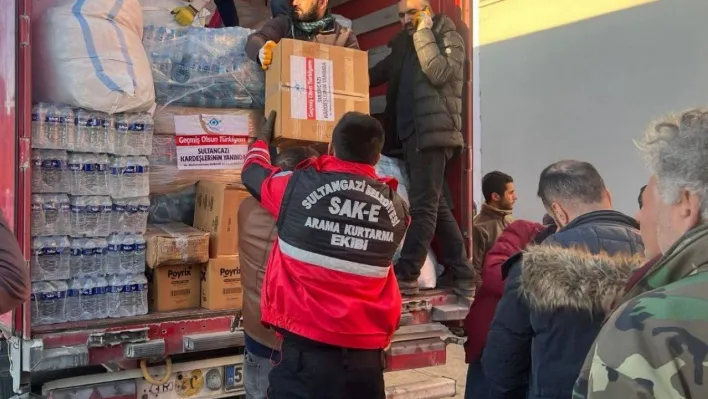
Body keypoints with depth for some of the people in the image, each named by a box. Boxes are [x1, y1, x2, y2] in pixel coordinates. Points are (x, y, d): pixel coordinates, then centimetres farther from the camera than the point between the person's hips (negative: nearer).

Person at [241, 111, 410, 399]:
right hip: (367, 356, 3)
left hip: (307, 350, -3)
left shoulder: (299, 186, -8)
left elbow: (252, 171, 12)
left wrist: (263, 138, 33)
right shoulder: (395, 207, -1)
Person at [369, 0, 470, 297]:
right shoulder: (403, 43, 23)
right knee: (437, 206, 7)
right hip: (410, 135, 8)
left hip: (433, 133, -8)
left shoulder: (449, 38, 4)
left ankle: (405, 276, -10)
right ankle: (462, 275, 12)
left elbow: (438, 73, -14)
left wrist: (424, 33, -7)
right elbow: (376, 74, 21)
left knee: (423, 205, -10)